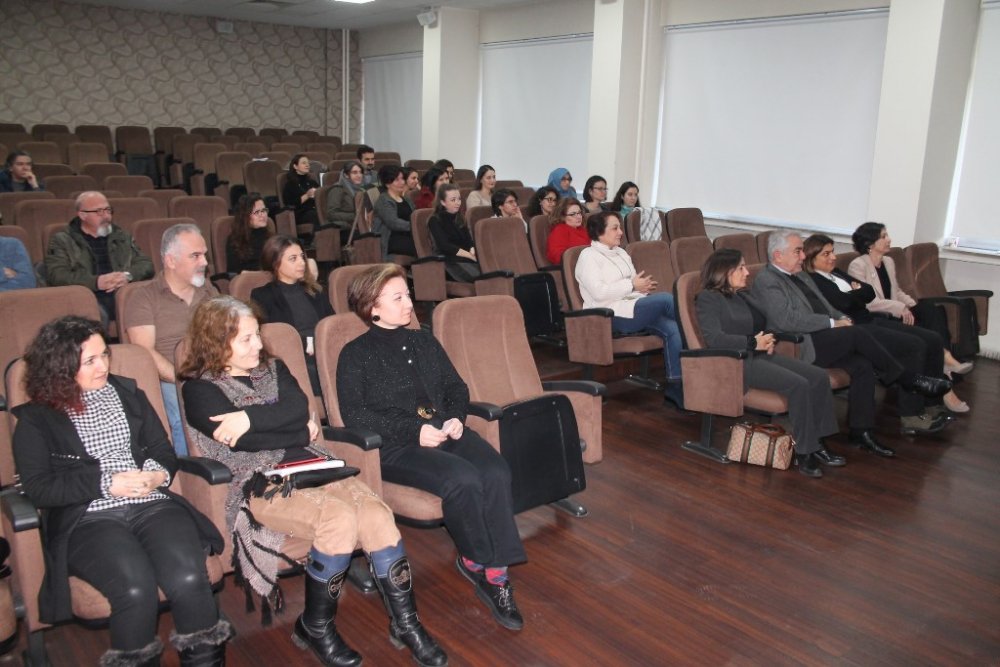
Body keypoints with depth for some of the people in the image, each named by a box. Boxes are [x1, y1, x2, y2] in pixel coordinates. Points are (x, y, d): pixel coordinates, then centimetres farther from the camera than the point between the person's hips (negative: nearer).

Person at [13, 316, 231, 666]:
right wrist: (106, 483, -11)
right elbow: (38, 487, 1)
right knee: (136, 589, -32)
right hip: (88, 518, -2)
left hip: (151, 503, 3)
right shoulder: (36, 419, 11)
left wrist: (159, 475, -5)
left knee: (189, 579, -27)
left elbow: (164, 451, 19)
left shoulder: (128, 394, 21)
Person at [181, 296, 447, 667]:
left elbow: (300, 408, 2)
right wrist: (299, 432, -6)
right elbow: (241, 441, -11)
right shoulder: (200, 389, 3)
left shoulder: (272, 368, 20)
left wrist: (251, 418, -11)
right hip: (258, 485, -5)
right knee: (339, 517, -31)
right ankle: (314, 628, -9)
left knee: (376, 514, -22)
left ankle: (405, 624, -8)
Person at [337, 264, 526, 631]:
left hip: (445, 431, 5)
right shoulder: (355, 354, 5)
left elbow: (456, 386, 24)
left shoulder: (424, 341, 23)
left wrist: (456, 417, 0)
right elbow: (355, 415, -5)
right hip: (396, 446, -5)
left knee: (496, 472, -27)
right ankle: (476, 561, -6)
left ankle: (496, 573, -21)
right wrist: (415, 431, -15)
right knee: (463, 479, -32)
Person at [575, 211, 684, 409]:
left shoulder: (621, 252, 25)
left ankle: (675, 384, -18)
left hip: (636, 307, 8)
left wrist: (644, 286, 2)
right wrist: (632, 285, -12)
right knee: (667, 299, -26)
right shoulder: (588, 255, 0)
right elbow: (599, 292, -14)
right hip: (612, 315, -7)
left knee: (673, 329, -20)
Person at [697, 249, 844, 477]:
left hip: (761, 355, 9)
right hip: (738, 361, -8)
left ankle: (817, 444, -7)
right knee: (798, 385, -27)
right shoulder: (708, 298, -4)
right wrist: (754, 342, -18)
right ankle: (803, 453, -18)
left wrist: (767, 341, 4)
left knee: (819, 377, -11)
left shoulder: (742, 295, 22)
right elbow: (714, 338, -17)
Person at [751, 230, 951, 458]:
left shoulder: (800, 277, 22)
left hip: (821, 338, 9)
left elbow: (826, 308, 25)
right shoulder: (766, 281, -8)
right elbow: (788, 320, -19)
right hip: (800, 347, -8)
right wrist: (833, 323, -15)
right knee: (857, 334, -23)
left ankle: (861, 431, -11)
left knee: (862, 364, -16)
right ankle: (910, 379, -7)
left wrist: (842, 318, 2)